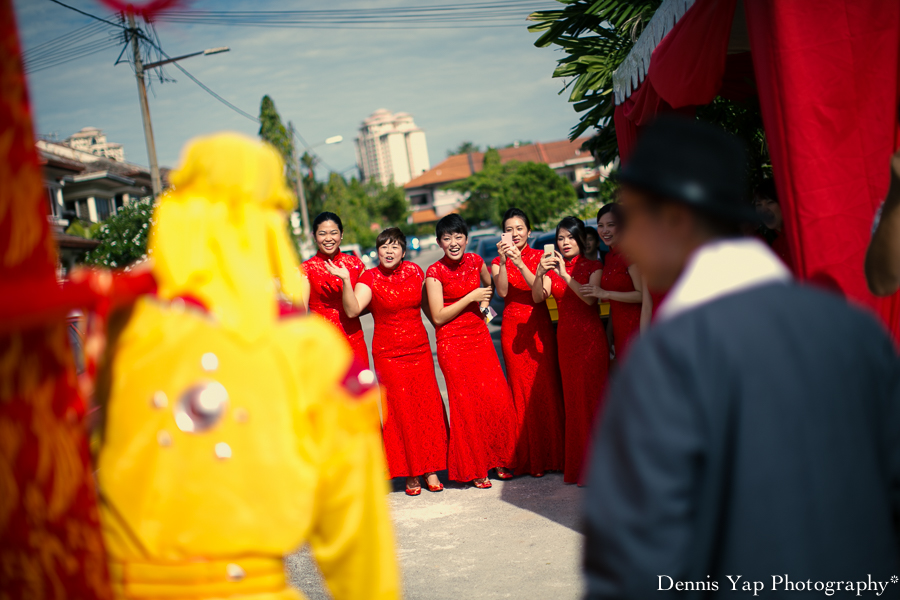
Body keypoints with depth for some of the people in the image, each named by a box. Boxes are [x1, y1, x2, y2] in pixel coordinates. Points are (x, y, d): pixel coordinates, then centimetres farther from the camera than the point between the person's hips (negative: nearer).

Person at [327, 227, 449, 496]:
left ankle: (430, 469, 11)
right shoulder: (370, 278, -5)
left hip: (419, 349, 3)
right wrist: (346, 280, -28)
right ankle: (410, 473, 10)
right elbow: (352, 310, -19)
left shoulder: (415, 271, 6)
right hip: (388, 353, -3)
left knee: (428, 407, 0)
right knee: (401, 411, -1)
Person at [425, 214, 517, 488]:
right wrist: (471, 297, -13)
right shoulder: (435, 272, -10)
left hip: (480, 336, 4)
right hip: (453, 342, -4)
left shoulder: (475, 261, 4)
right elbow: (438, 316, -12)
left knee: (497, 399, -1)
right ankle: (474, 468, 11)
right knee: (466, 403, -2)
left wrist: (485, 302, 5)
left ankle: (499, 460, 16)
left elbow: (490, 285, 26)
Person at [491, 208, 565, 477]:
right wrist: (503, 262, -23)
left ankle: (552, 454, 8)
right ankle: (530, 459, 8)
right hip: (512, 328, 1)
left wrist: (519, 263, -23)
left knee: (546, 387, -3)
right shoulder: (498, 262, 7)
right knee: (521, 390, 1)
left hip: (539, 325, -1)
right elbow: (502, 291, -10)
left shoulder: (539, 257, 4)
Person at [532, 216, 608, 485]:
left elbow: (590, 298, -17)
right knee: (572, 399, 6)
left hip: (591, 336, -4)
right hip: (566, 337, 4)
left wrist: (565, 275, -24)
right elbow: (538, 297, -5)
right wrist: (540, 273, -23)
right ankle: (577, 466, 14)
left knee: (591, 396, -4)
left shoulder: (593, 267, -1)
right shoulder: (553, 267, 10)